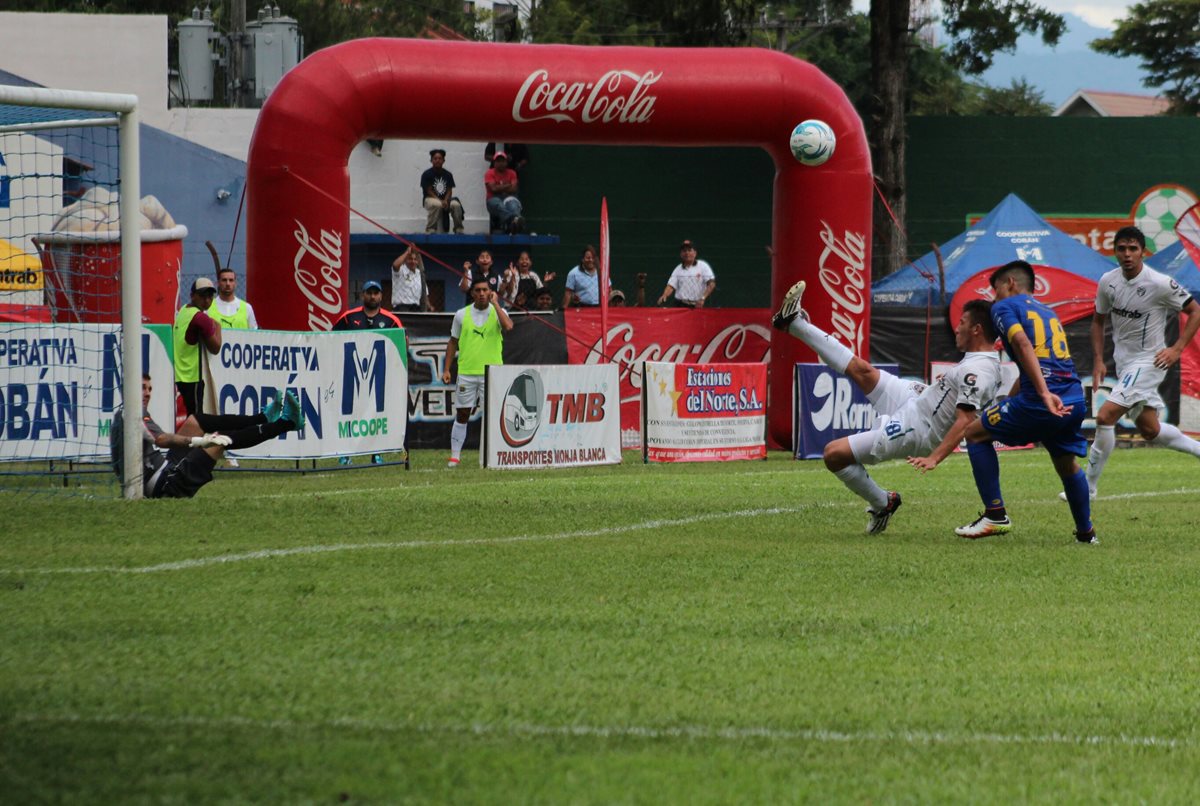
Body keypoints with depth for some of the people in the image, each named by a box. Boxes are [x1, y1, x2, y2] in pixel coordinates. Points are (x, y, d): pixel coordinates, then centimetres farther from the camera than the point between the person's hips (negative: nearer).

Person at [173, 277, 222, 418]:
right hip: (192, 377, -8)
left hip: (179, 374, 8)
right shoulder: (201, 318, -16)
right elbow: (215, 348, -10)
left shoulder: (183, 311, 10)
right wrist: (217, 327, 6)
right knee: (195, 418, -5)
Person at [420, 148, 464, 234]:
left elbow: (449, 191, 4)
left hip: (444, 199, 4)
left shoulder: (448, 175, 8)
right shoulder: (426, 174, -4)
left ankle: (458, 230, -11)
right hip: (430, 199, -4)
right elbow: (429, 191, -8)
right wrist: (440, 201, -20)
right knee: (437, 205, -38)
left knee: (456, 205, -26)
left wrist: (445, 200, -17)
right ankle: (430, 230, -30)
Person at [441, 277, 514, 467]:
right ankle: (454, 456, 10)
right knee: (462, 414, 5)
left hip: (491, 372, -1)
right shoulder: (462, 314, 6)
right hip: (466, 372, 1)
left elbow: (508, 326, -22)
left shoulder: (498, 312, 1)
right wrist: (446, 369, 8)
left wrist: (495, 304, -16)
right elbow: (453, 342, 13)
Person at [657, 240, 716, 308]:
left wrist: (703, 298, -20)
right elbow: (671, 286, 5)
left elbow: (711, 284, -7)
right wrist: (664, 296, -17)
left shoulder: (703, 266, 1)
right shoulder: (678, 269, 11)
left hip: (697, 306, -2)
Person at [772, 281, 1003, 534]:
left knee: (834, 453, -12)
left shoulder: (977, 372, -26)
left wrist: (933, 458, -41)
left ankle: (883, 503, 9)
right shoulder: (987, 361, 6)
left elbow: (965, 421, -34)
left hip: (915, 428, -10)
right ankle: (794, 323, 22)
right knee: (862, 371, 11)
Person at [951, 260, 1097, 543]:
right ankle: (1086, 531, 37)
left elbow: (1023, 344, -14)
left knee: (976, 433, 12)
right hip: (1074, 400, 7)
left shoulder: (1005, 306, 7)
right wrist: (1007, 400, 46)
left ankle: (996, 514, 7)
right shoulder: (1048, 312, 29)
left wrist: (1044, 393, -24)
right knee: (1067, 465, 29)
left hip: (1040, 402, -7)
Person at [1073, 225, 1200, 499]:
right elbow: (1098, 320, 13)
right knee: (1149, 430, 15)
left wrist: (1177, 348, -14)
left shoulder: (1160, 284, -19)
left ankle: (1088, 487, -9)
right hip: (1123, 361, 7)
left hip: (1148, 361, -7)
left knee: (1105, 416, -17)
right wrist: (1098, 360, 4)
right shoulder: (1108, 282, -2)